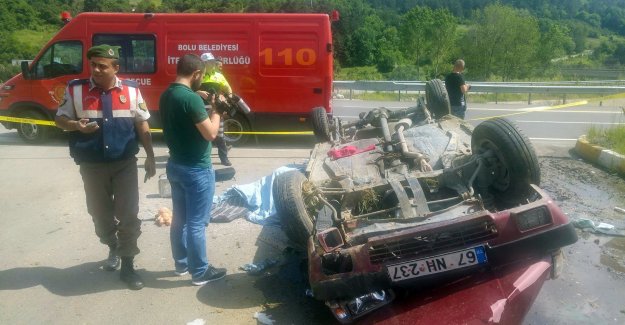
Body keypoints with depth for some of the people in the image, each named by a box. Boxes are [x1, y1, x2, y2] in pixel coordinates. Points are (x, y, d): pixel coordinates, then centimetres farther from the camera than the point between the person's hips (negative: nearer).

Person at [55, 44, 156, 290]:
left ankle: (127, 266, 13)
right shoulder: (75, 89, -3)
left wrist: (150, 157, 2)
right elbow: (60, 118, 5)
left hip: (125, 164, -1)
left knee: (128, 215, 0)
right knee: (100, 213, 16)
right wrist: (76, 125, -18)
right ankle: (113, 249, 42)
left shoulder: (131, 90, -2)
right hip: (92, 166, 1)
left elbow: (142, 124, 3)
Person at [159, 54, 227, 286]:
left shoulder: (166, 95, 6)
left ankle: (181, 263, 33)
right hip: (196, 169, -9)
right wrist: (216, 110, -7)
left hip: (175, 165, 9)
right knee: (196, 223, 2)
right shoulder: (191, 98, -22)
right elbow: (210, 133, -20)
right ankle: (200, 272, 14)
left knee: (180, 218, 19)